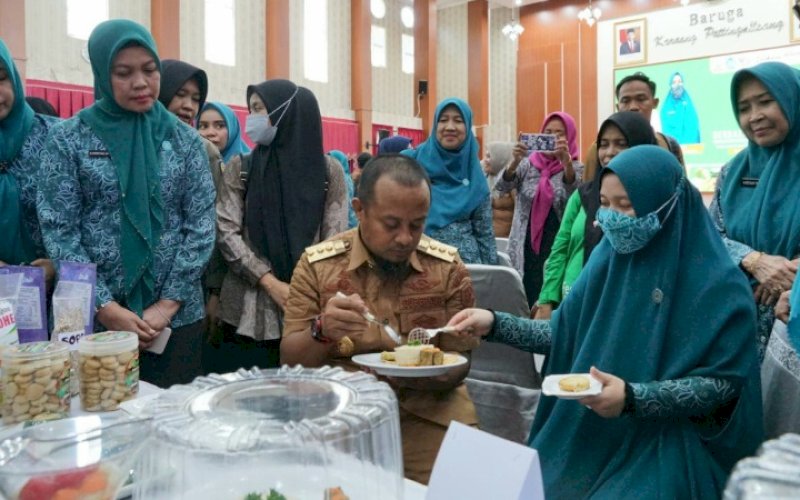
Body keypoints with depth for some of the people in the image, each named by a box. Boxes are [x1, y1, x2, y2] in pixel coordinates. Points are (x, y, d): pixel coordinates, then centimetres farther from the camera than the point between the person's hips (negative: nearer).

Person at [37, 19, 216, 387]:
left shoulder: (184, 140, 3)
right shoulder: (68, 138, 0)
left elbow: (201, 226, -1)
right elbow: (58, 231, -4)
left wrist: (168, 303, -9)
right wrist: (105, 306, -12)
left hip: (178, 315, 1)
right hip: (96, 317, -1)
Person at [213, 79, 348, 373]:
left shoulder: (328, 170, 3)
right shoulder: (239, 168, 6)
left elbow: (336, 239, 0)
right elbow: (226, 232, -1)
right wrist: (271, 283, -12)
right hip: (248, 310, 1)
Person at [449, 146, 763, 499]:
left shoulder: (718, 283, -13)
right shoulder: (609, 256, 2)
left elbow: (725, 382, -14)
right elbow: (566, 333, 6)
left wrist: (633, 397, -25)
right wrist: (494, 324, -6)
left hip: (665, 443, -4)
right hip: (585, 430, 4)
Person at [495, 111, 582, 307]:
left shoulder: (575, 167, 3)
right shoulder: (528, 163, 6)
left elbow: (575, 190, -18)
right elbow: (501, 186, -10)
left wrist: (566, 160, -36)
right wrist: (515, 161, -29)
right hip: (526, 248, 1)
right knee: (526, 304, 2)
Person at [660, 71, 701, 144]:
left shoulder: (689, 105, 7)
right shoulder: (665, 108, 6)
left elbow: (693, 129, 1)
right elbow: (666, 131, 2)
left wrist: (686, 143, -12)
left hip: (689, 145, 0)